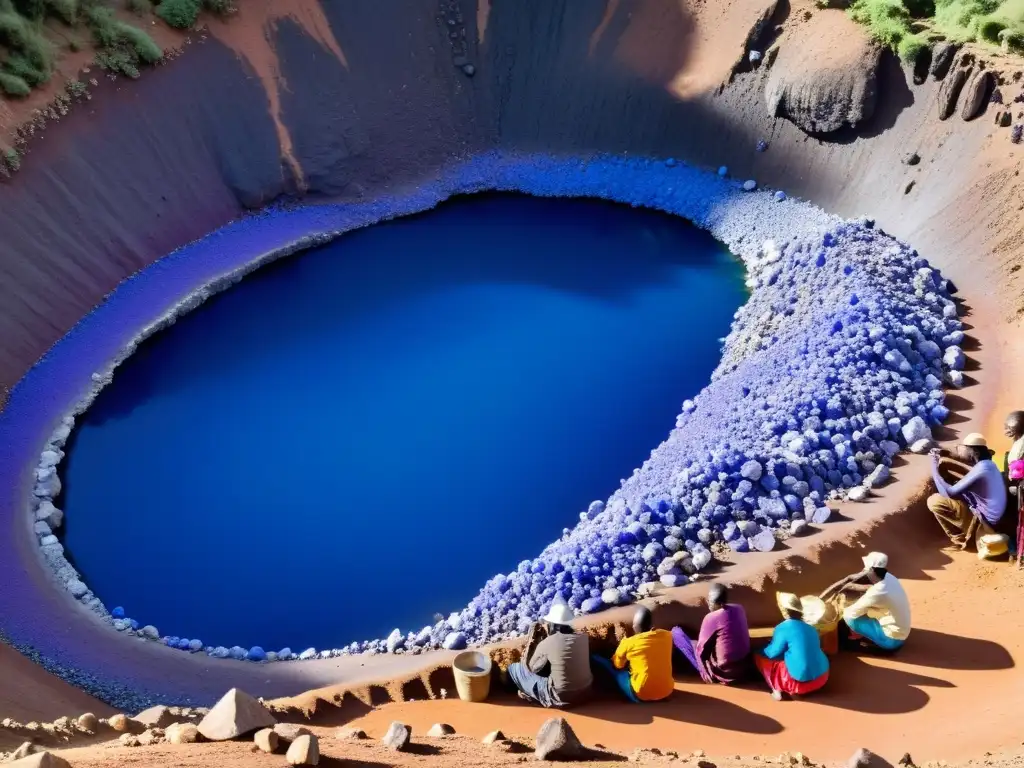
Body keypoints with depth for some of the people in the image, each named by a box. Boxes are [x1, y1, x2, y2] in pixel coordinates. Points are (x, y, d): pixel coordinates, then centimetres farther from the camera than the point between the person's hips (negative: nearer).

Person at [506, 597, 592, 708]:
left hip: (561, 699, -5)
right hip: (585, 692, 5)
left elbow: (529, 667, 1)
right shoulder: (583, 637, -4)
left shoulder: (546, 644, -16)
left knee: (514, 668, 5)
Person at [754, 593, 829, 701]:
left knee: (759, 657, 6)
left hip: (801, 681, -7)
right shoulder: (810, 628, 12)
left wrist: (760, 651, 18)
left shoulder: (783, 628, -9)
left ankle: (777, 689, -6)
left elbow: (772, 653, -4)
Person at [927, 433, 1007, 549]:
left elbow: (951, 493, -24)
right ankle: (965, 533, 17)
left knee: (933, 501, -16)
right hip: (991, 516, 10)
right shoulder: (988, 464, 4)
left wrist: (935, 469, -16)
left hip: (983, 520, -10)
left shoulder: (980, 469, -26)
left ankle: (959, 538, 1)